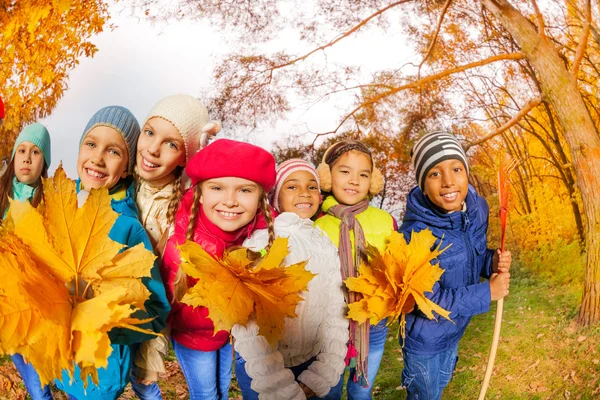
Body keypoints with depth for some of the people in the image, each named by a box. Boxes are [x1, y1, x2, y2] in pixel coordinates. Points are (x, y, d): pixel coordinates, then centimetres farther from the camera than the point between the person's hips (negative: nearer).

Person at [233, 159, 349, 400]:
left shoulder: (327, 247, 1)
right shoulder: (259, 244, -12)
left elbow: (336, 312, 0)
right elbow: (248, 322, -18)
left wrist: (322, 376, -9)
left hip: (316, 365, 4)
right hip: (264, 371, -3)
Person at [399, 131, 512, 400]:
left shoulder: (477, 208, -14)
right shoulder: (415, 234, -34)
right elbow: (428, 301, -29)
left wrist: (493, 261, -19)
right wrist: (487, 292, -25)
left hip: (455, 329, 6)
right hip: (424, 337, -6)